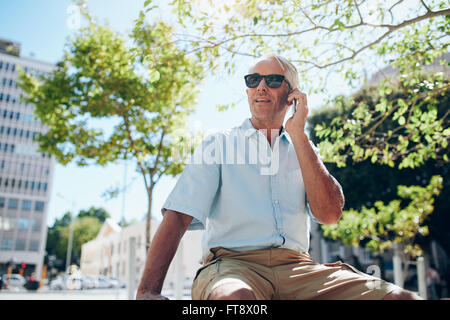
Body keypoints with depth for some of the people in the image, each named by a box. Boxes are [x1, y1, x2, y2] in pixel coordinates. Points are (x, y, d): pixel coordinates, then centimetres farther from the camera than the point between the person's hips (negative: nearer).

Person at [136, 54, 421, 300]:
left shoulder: (303, 150, 17)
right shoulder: (218, 145, 8)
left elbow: (330, 214, 0)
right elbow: (177, 216, -3)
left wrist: (298, 134, -2)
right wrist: (149, 290, -17)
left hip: (296, 265, 3)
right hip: (232, 262, -3)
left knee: (401, 296, -20)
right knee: (233, 295, -39)